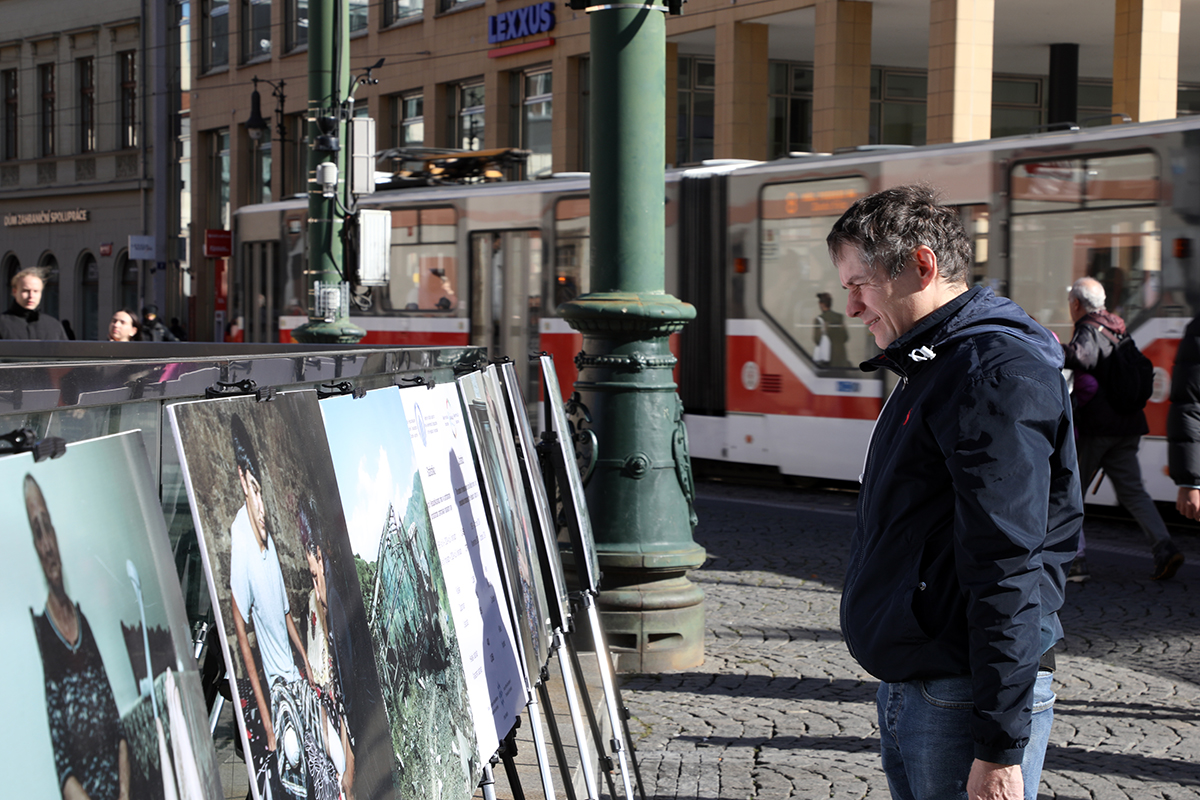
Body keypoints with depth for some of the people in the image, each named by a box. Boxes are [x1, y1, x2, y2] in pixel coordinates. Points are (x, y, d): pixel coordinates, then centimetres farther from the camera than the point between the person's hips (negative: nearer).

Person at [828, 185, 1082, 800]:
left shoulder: (996, 372, -16)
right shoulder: (931, 367, 16)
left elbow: (1008, 572, -22)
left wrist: (1000, 747, -24)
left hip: (967, 700, -10)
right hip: (907, 691, 10)